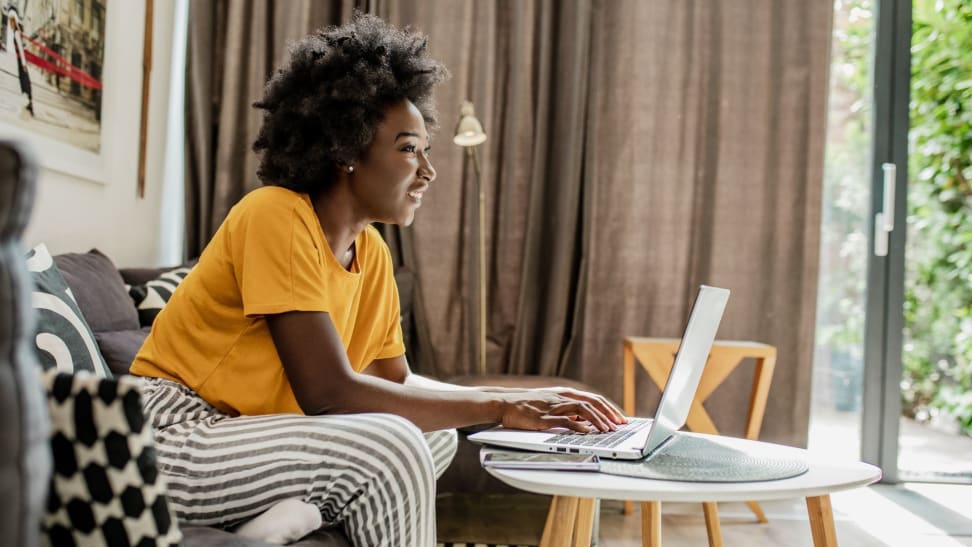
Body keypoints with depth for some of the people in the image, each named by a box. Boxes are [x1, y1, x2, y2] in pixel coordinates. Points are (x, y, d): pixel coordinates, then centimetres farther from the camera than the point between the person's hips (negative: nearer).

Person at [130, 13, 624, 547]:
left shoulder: (372, 252, 4)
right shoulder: (277, 216, -19)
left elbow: (396, 382, 9)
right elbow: (328, 392, -26)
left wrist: (522, 400, -5)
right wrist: (498, 407, -22)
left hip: (247, 435, 9)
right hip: (173, 442, -8)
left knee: (437, 434, 4)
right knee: (393, 448, -24)